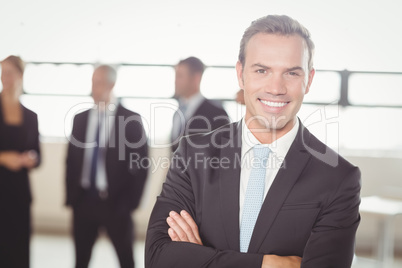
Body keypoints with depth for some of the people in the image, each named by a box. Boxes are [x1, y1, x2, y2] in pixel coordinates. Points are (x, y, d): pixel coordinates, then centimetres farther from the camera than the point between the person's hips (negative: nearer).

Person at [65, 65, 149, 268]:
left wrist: (131, 202, -8)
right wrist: (71, 197, 5)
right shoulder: (80, 119, 8)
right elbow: (71, 160, 12)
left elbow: (141, 164, -4)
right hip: (84, 200, 4)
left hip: (115, 203, -4)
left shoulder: (131, 119, -5)